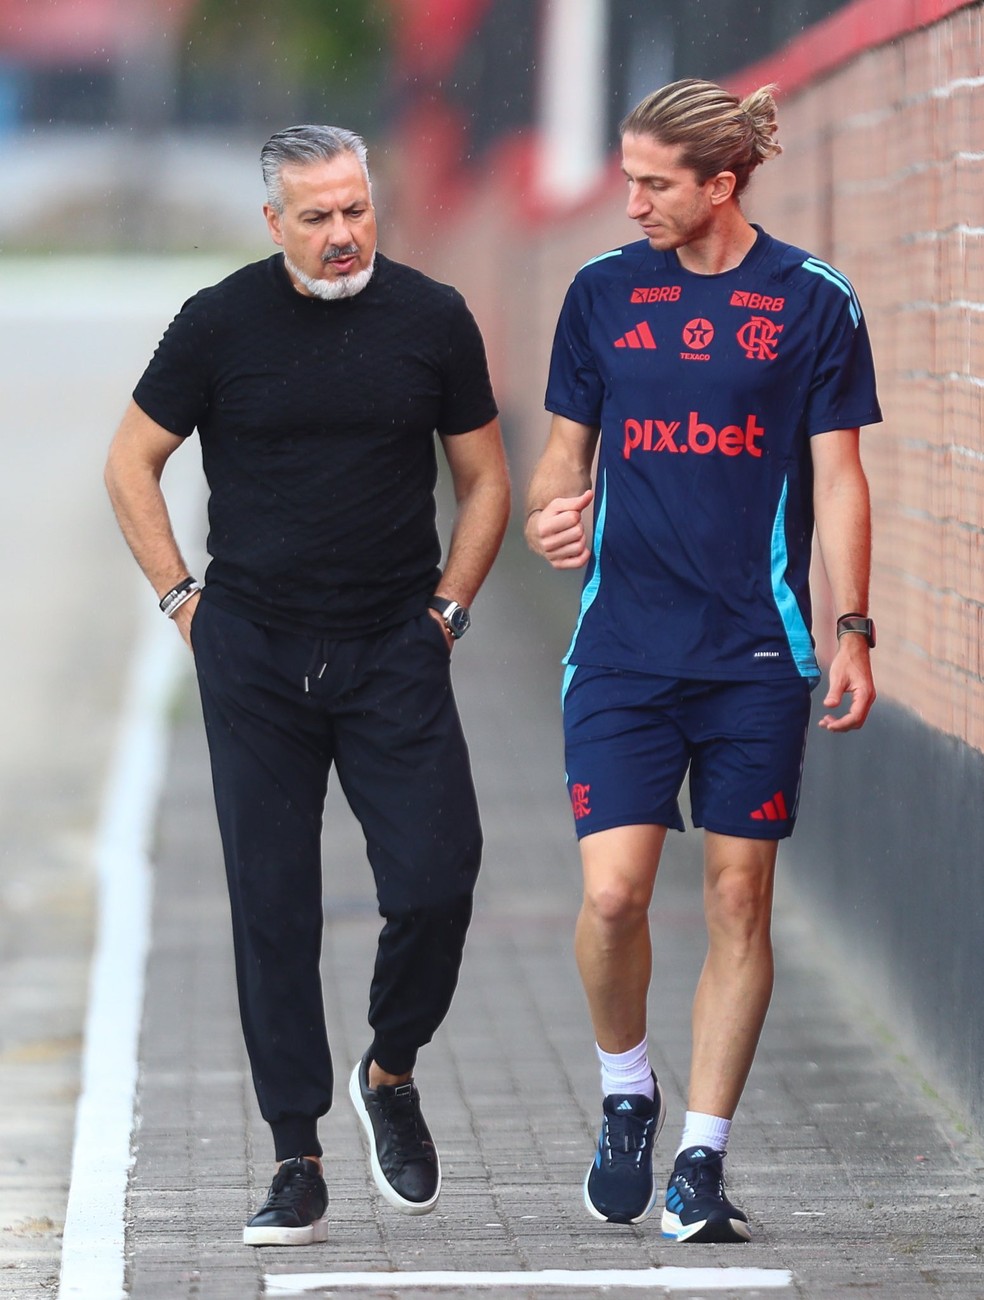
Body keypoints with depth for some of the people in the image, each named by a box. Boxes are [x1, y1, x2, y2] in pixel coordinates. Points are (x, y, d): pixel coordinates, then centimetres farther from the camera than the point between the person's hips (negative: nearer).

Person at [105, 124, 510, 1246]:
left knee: (436, 882, -11)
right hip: (254, 657, 0)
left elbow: (483, 480, 12)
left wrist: (447, 607, 5)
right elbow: (131, 465, 9)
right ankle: (296, 1163, 7)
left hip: (395, 653, 0)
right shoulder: (220, 324, -1)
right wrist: (182, 598, 3)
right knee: (272, 910, 0)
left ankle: (390, 1073, 17)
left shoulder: (431, 320, 2)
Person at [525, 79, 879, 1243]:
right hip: (623, 649, 1)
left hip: (756, 654, -1)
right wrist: (549, 513, -6)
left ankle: (702, 1163, 10)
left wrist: (851, 632, -6)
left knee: (739, 900, 2)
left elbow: (837, 478, 1)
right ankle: (625, 1095, 17)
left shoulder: (812, 303, 0)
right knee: (612, 892, -10)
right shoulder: (602, 293, 7)